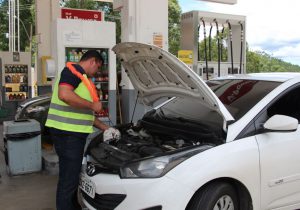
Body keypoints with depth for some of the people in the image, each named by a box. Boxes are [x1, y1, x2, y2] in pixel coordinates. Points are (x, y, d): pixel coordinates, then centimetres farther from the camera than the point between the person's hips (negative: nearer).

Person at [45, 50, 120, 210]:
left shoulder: (83, 79, 24)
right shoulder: (73, 70, -7)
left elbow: (85, 113, 28)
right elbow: (64, 95, -26)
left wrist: (106, 128, 26)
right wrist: (93, 105, -15)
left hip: (75, 133, 10)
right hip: (66, 132, -10)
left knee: (73, 174, 20)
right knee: (68, 177, -3)